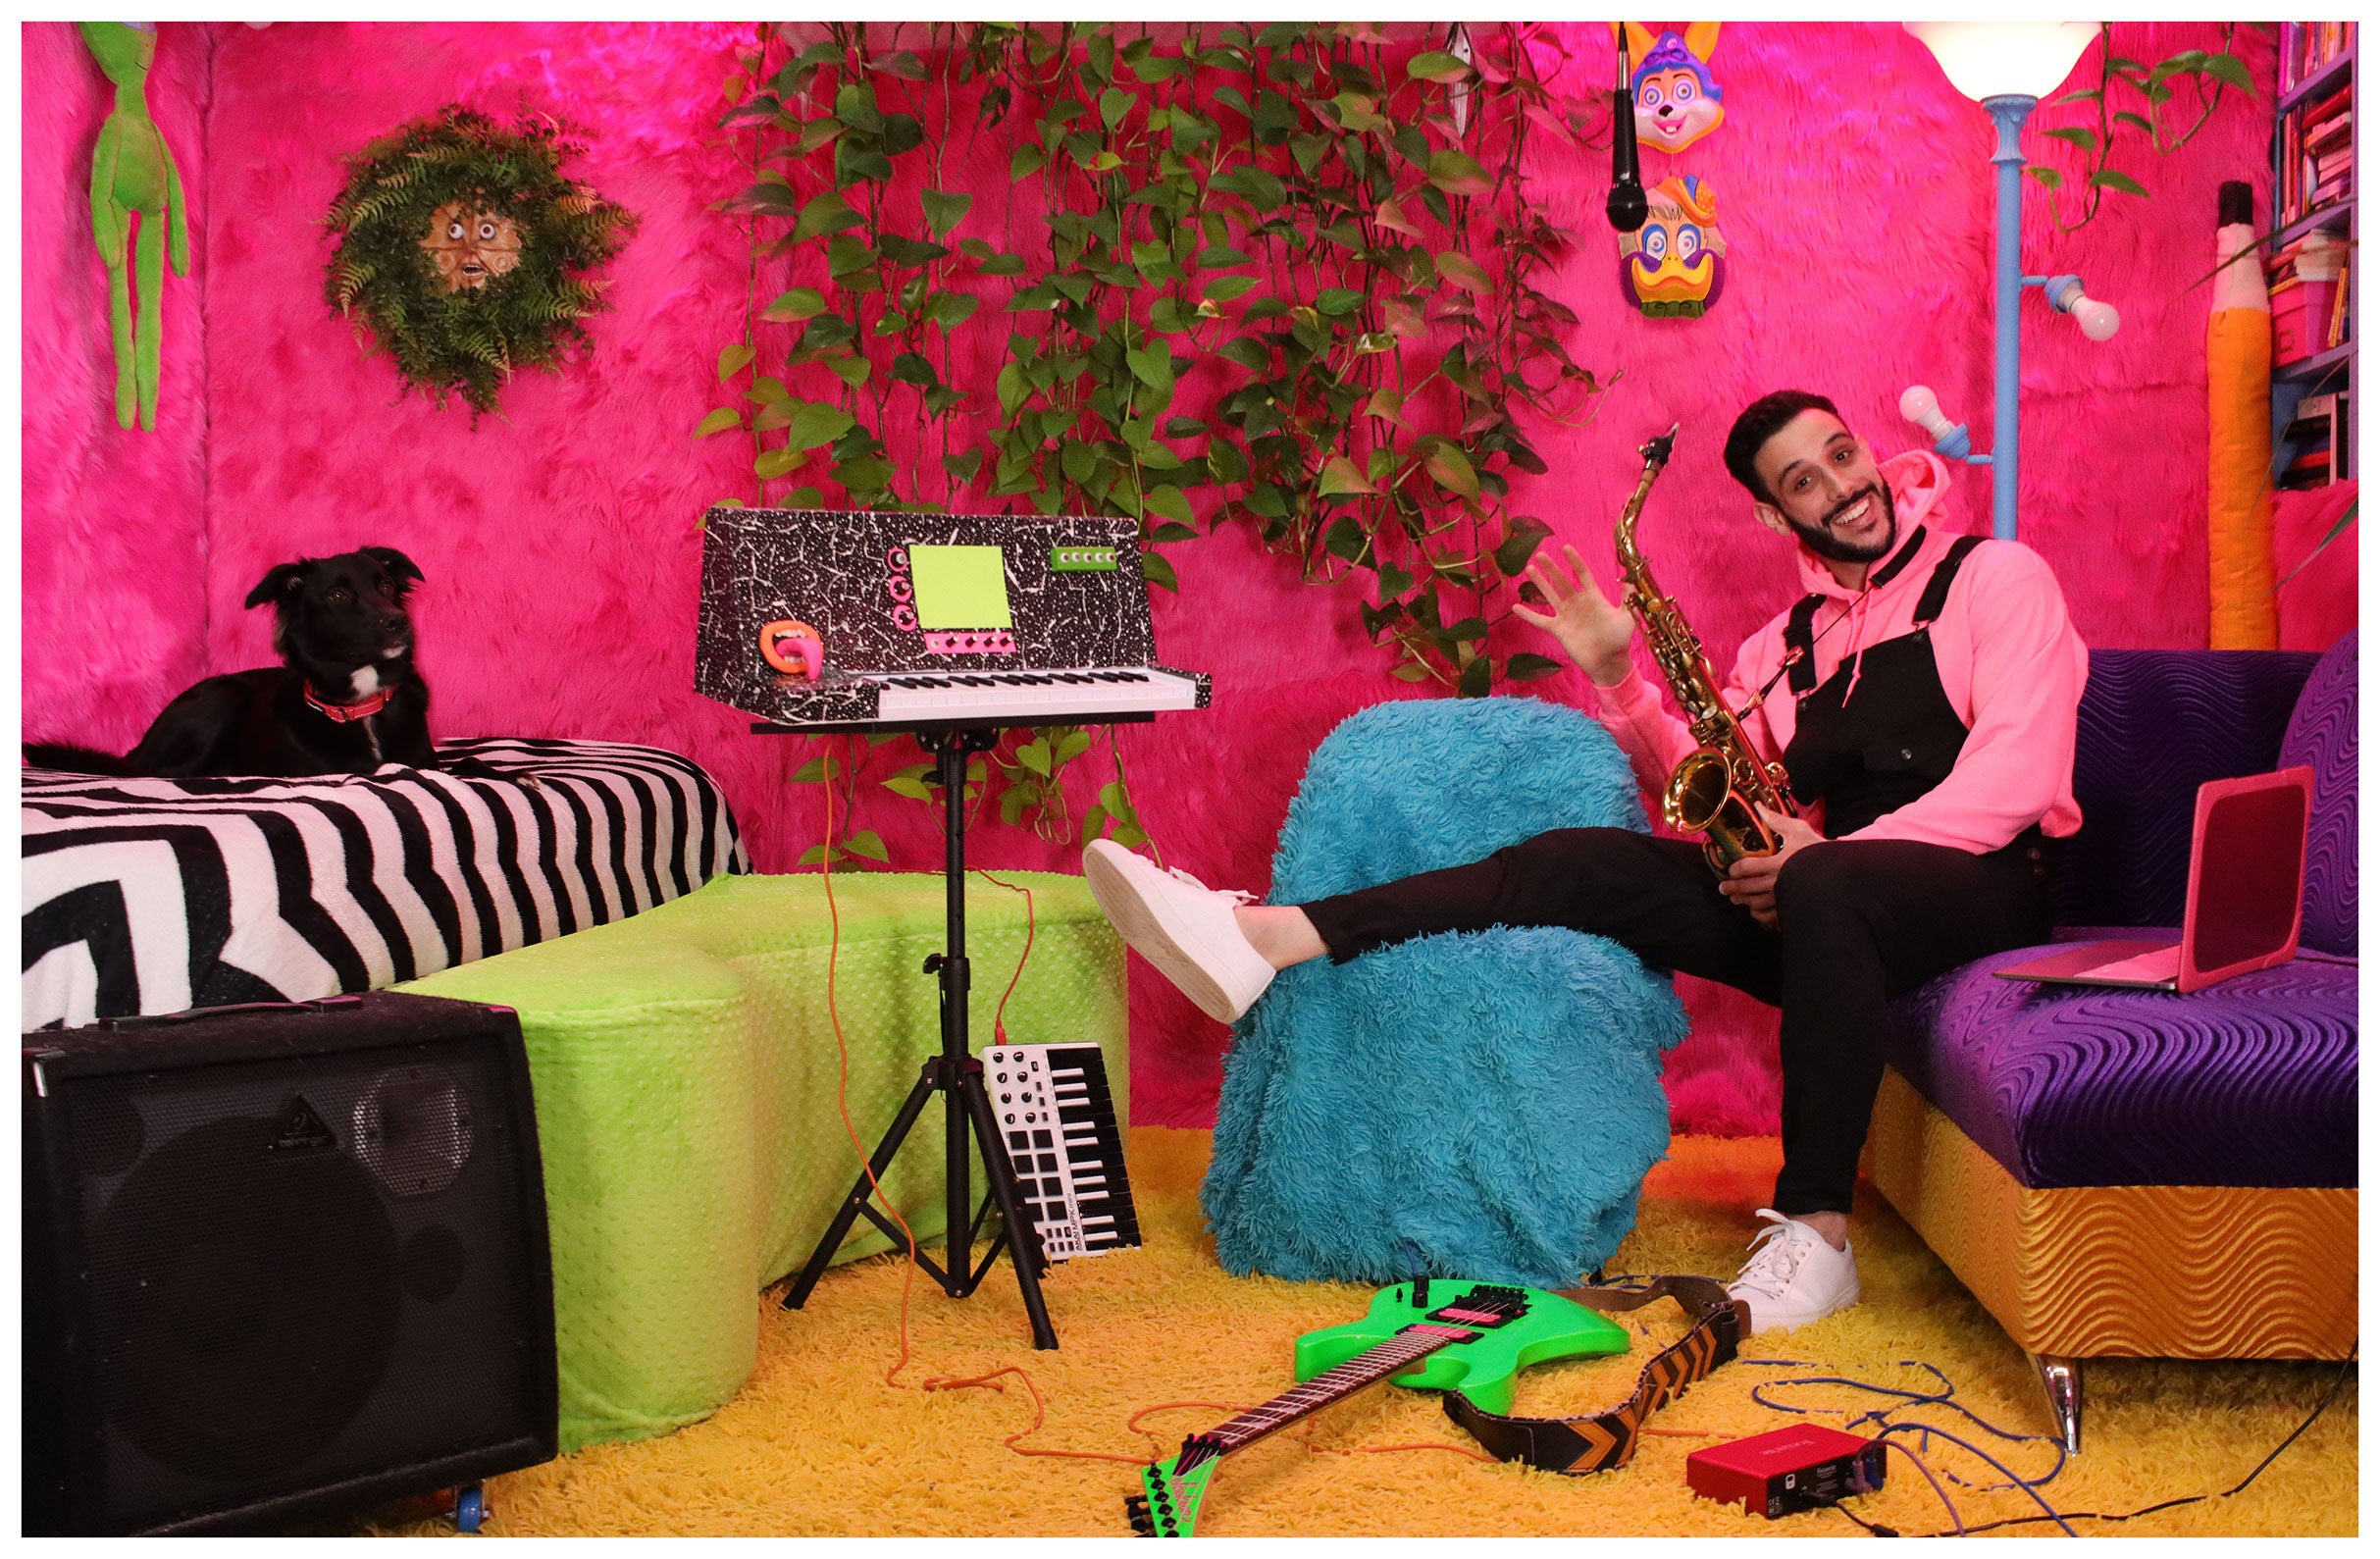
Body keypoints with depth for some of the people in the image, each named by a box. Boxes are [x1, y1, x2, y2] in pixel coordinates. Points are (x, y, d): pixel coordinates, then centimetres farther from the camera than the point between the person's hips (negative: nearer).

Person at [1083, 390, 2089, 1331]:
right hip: (1821, 911, 5)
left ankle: (1816, 1237, -35)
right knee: (1585, 866, -15)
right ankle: (1260, 939, -27)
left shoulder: (1992, 574, 4)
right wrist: (1614, 678, 4)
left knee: (1823, 889, -40)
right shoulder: (1790, 639, 21)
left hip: (1979, 886, -5)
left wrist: (1828, 852, -18)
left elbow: (2018, 773, -9)